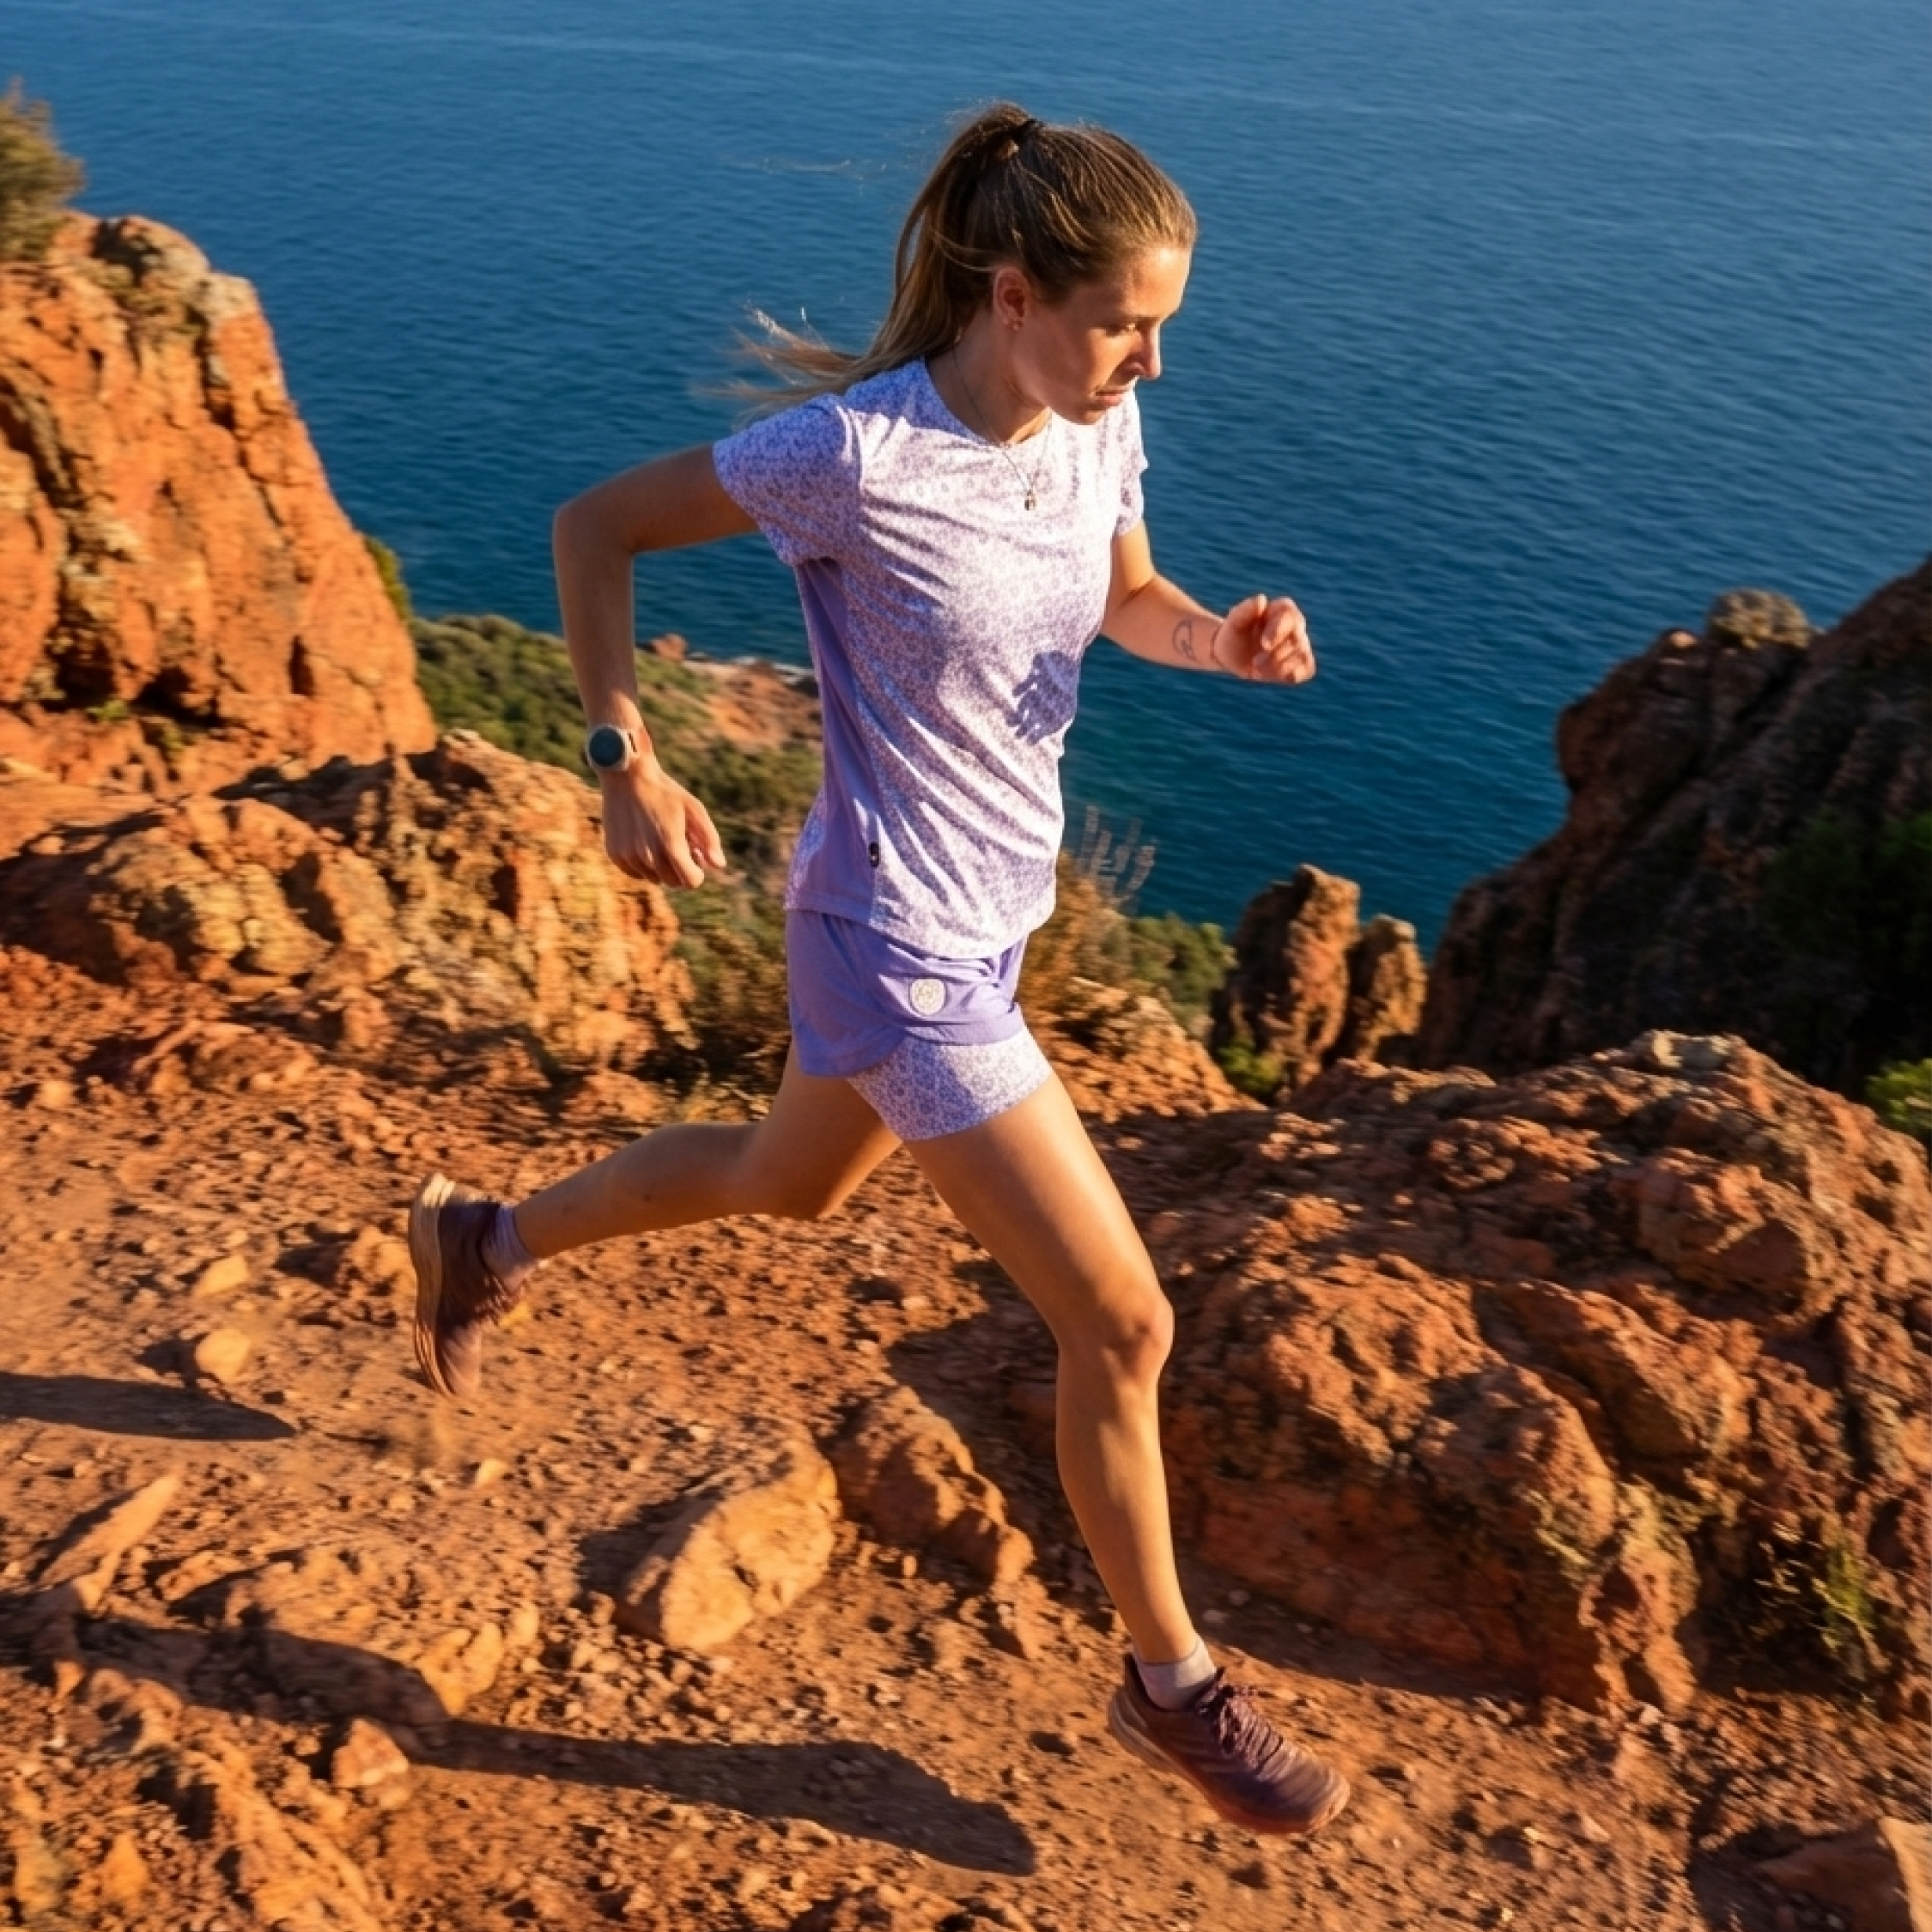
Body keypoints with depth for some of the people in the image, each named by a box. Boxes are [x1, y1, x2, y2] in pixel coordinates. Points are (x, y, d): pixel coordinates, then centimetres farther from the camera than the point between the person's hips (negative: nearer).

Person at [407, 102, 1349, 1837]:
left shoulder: (1098, 426, -3)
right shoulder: (855, 452, -23)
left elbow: (1129, 599, 14)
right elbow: (596, 528, -11)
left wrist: (1226, 639, -8)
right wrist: (629, 762, -17)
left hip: (992, 909, 9)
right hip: (899, 948, -8)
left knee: (793, 1184, 31)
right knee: (1123, 1325, -2)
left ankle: (486, 1244, 55)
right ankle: (1174, 1687, 23)